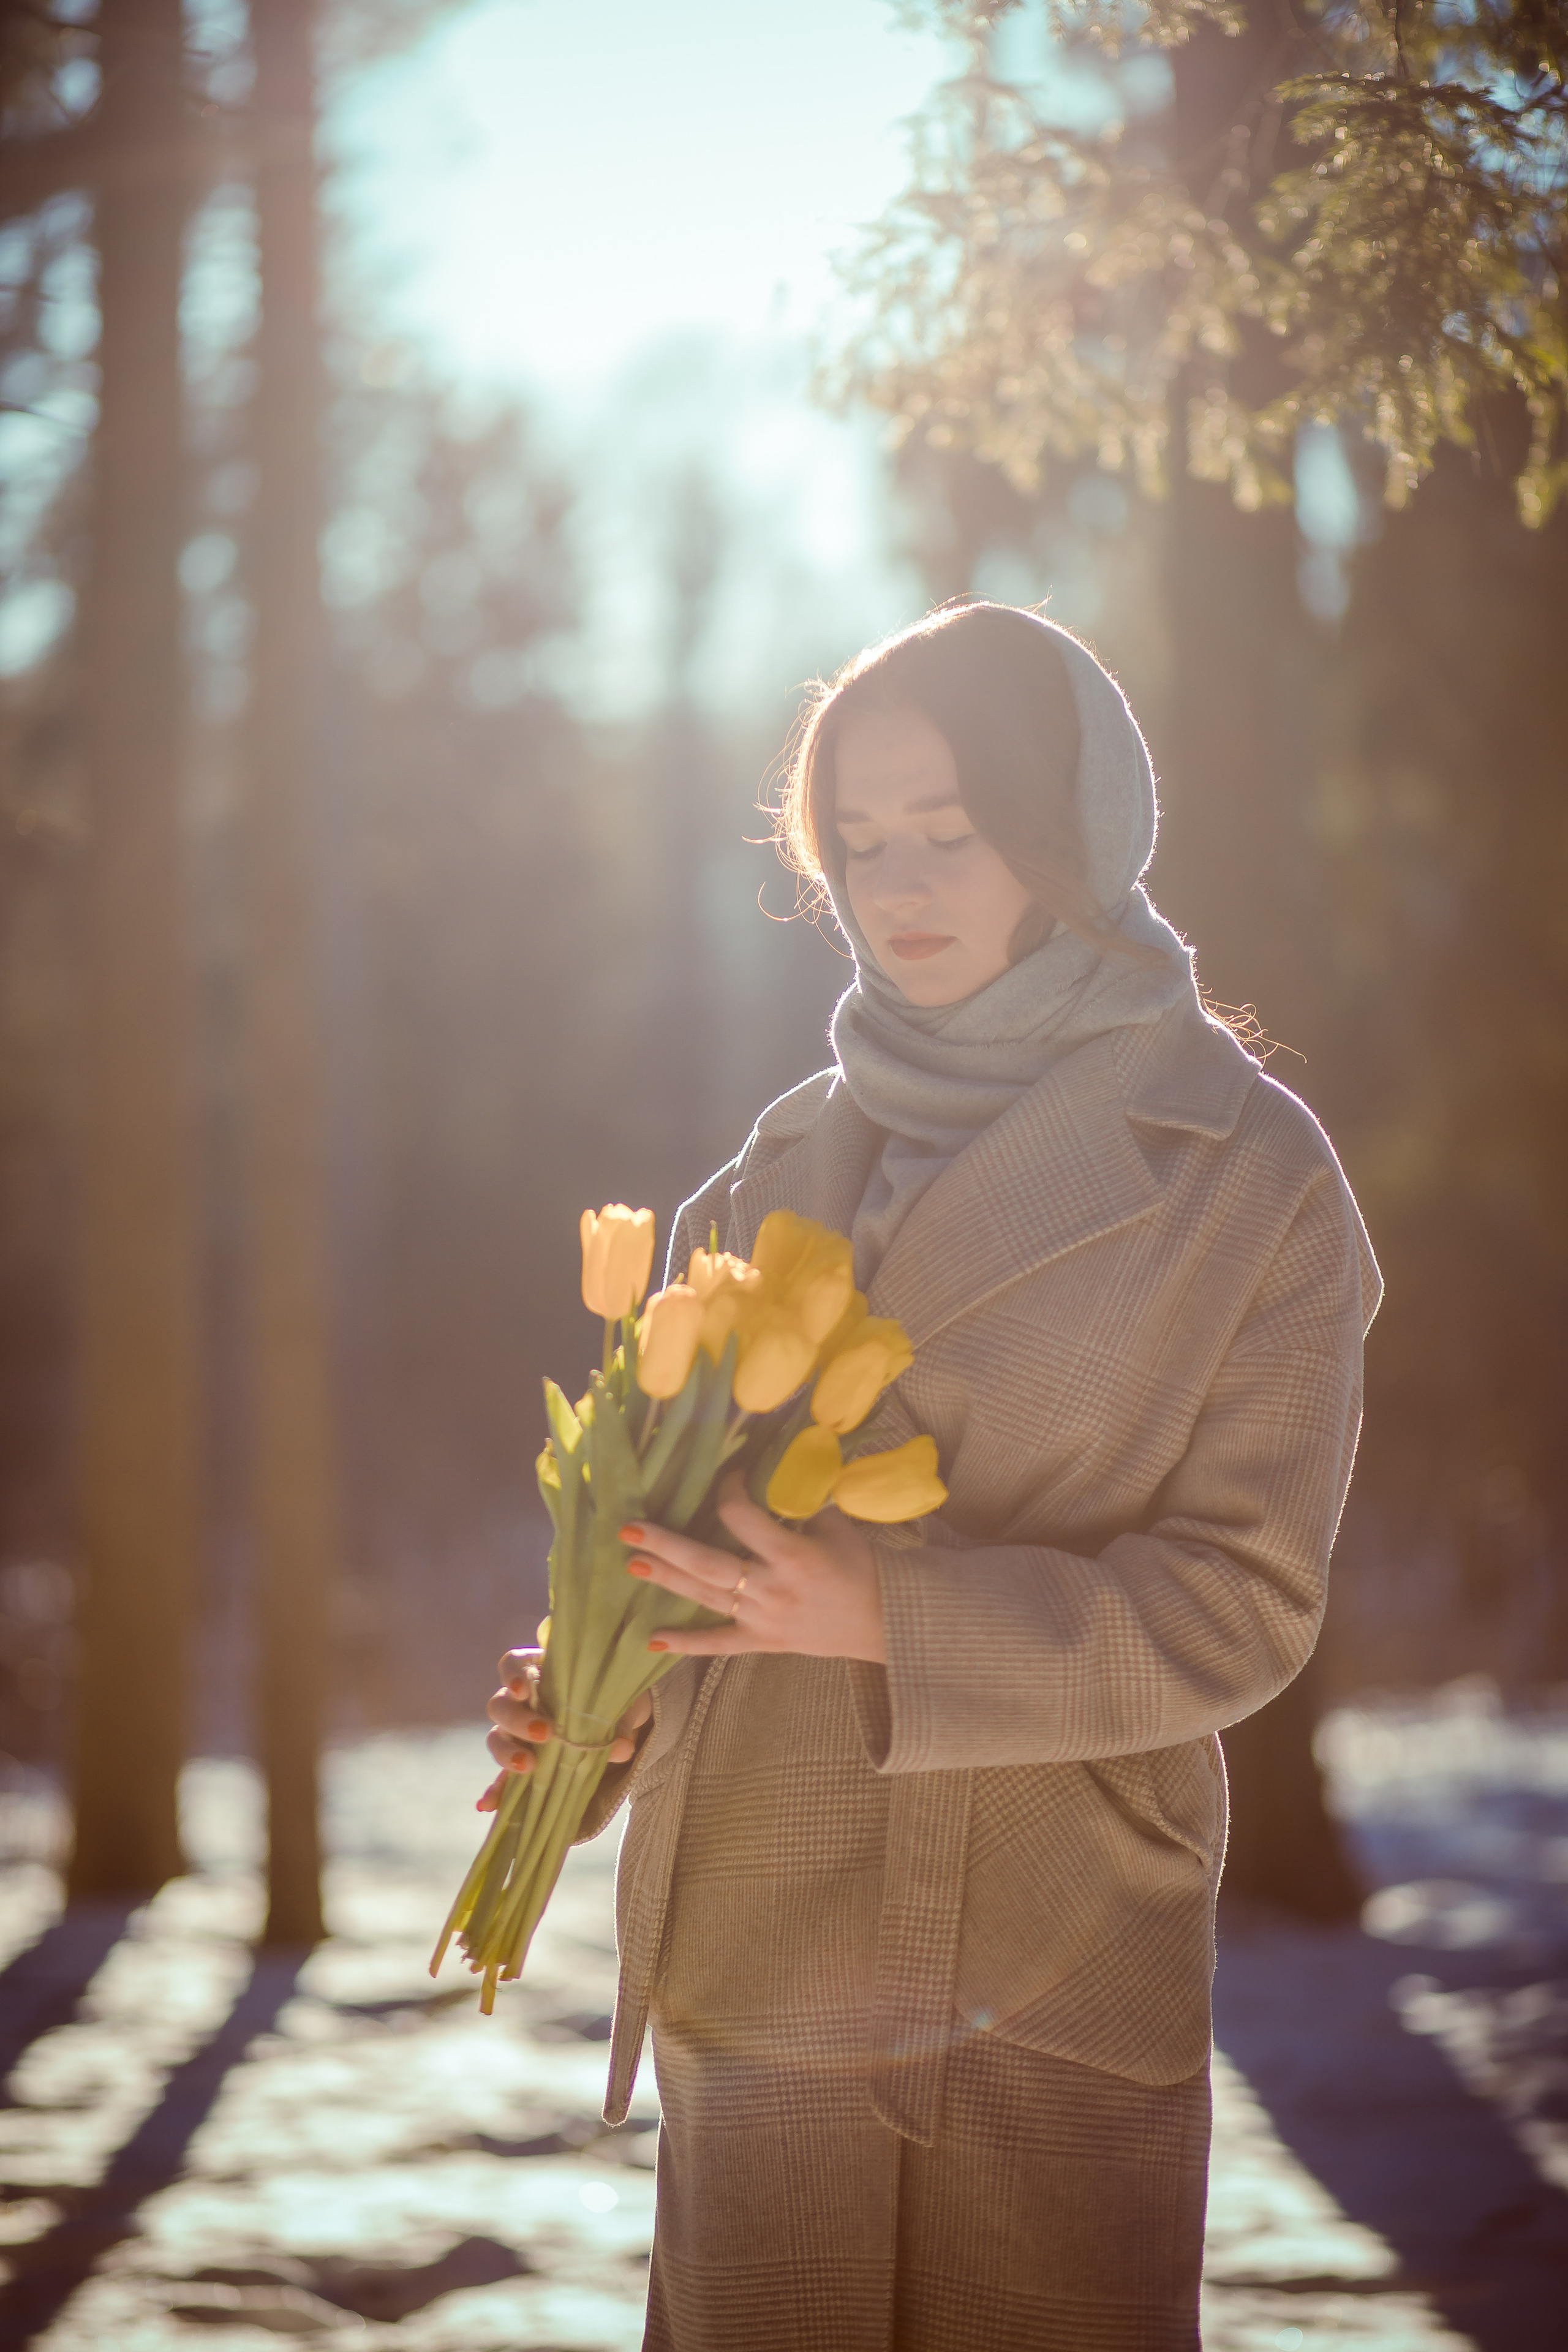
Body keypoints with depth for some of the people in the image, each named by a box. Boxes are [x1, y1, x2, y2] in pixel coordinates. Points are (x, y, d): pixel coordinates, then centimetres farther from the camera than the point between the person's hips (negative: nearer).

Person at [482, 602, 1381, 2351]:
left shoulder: (1247, 1174, -3)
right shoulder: (788, 1169, 10)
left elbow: (1241, 1601, -8)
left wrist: (886, 1616, -20)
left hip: (1060, 1978, -3)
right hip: (762, 1954, 3)